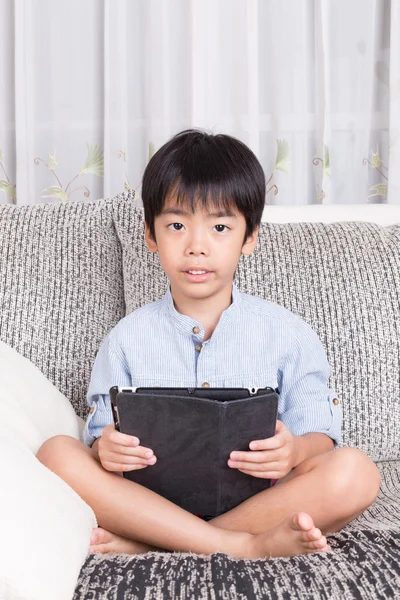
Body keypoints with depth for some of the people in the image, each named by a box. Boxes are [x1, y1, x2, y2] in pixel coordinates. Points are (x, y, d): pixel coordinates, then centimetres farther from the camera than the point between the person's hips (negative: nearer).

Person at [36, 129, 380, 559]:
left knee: (354, 472, -27)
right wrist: (106, 449, -20)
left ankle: (141, 543, -27)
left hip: (257, 500, 0)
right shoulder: (127, 338, 7)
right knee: (57, 453, -23)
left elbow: (320, 435, 4)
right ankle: (247, 546, -28)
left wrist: (294, 450, -21)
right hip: (153, 500, 1)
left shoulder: (288, 333, 5)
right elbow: (102, 438, 5)